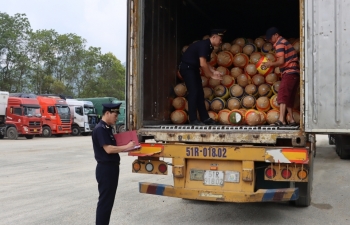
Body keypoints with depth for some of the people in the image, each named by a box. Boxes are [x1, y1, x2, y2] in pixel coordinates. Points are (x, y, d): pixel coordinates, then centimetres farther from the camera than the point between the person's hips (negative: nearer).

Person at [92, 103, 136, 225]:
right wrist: (126, 146, -19)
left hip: (111, 167, 10)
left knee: (109, 200, 16)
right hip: (105, 168, -10)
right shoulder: (100, 129, -17)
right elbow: (108, 149, -24)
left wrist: (126, 147, 5)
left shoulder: (107, 128, 14)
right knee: (105, 201, -2)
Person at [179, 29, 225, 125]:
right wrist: (211, 75, -18)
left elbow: (206, 63, 16)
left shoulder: (209, 47, 8)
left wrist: (214, 71, 0)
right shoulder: (204, 45, -21)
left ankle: (205, 118, 11)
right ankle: (193, 120, -7)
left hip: (193, 68, 10)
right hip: (186, 67, -10)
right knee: (193, 92, -12)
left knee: (199, 93, 7)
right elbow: (202, 64, -28)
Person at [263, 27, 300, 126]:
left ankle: (281, 120, -27)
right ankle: (292, 120, 18)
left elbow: (281, 61, -15)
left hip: (289, 73, -10)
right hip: (295, 73, 10)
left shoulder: (279, 44, -7)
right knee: (289, 97, 13)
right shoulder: (284, 42, 24)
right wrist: (272, 64, 13)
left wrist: (271, 64, -1)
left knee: (282, 95, -18)